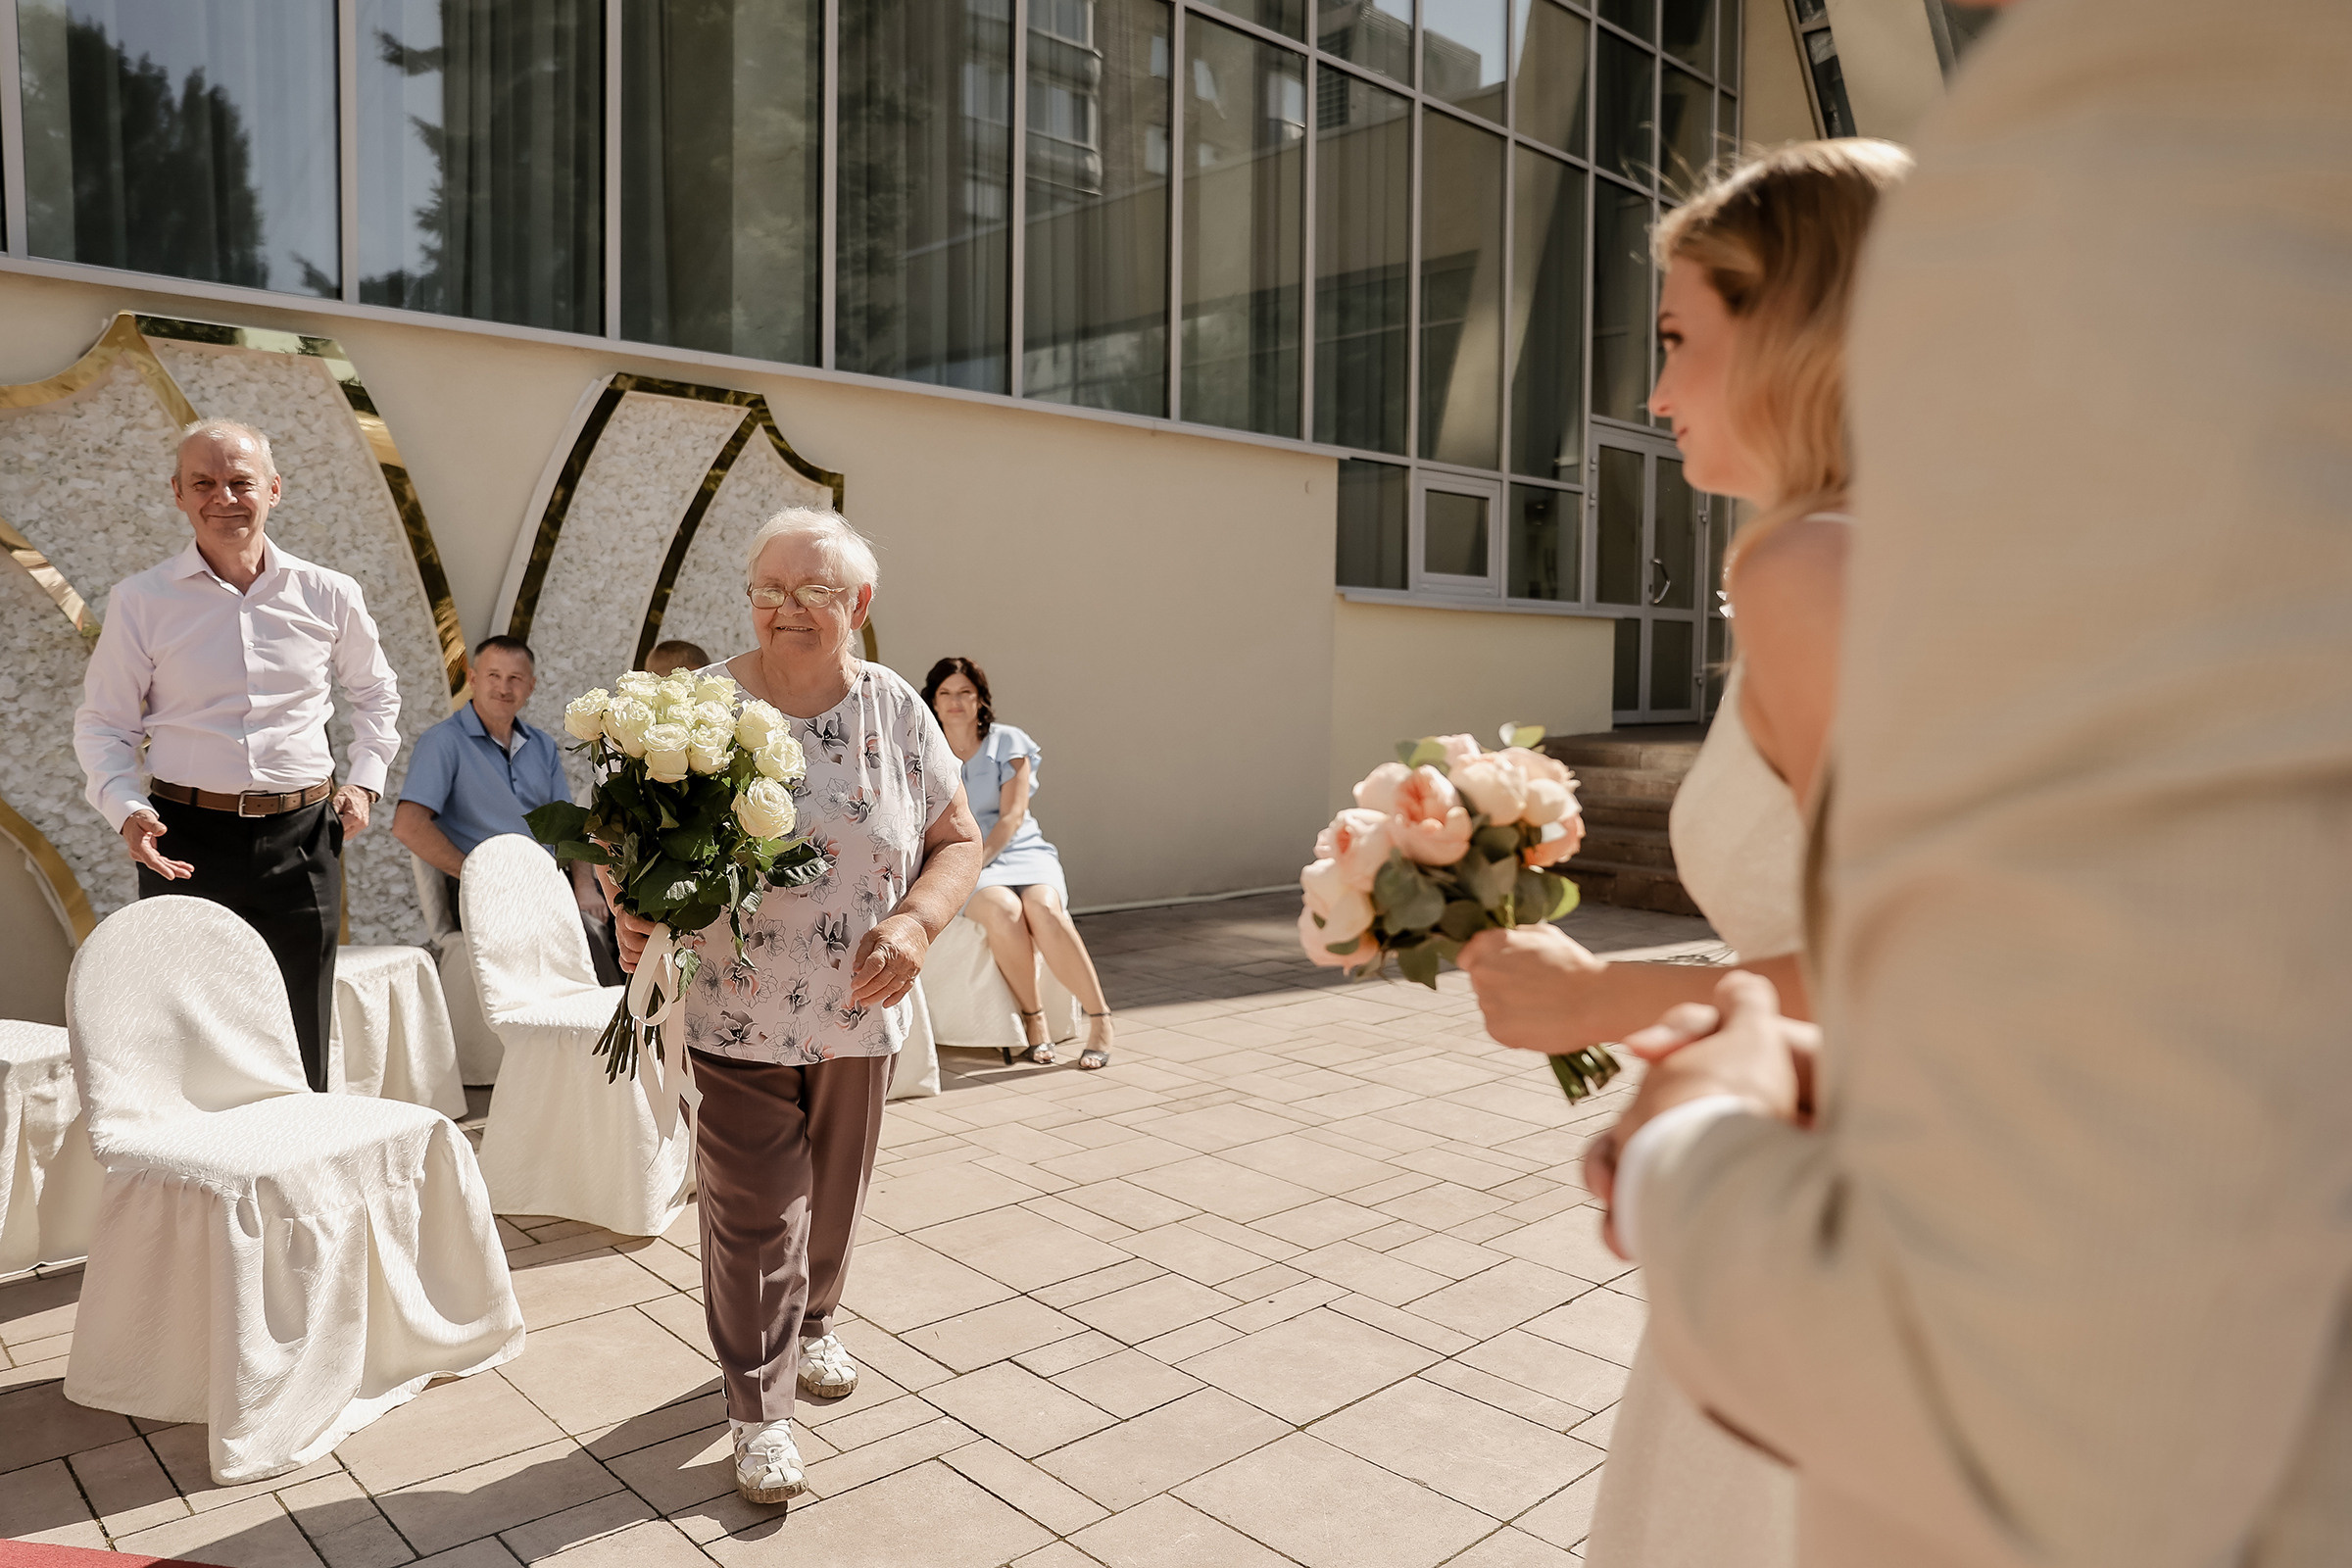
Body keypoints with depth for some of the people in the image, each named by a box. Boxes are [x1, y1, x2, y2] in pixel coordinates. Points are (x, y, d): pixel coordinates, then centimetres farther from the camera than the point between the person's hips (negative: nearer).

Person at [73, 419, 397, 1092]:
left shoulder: (329, 595, 5)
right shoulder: (140, 601, 1)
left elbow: (377, 691, 21)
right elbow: (102, 726, 5)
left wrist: (366, 779, 9)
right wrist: (125, 810, -13)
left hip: (302, 838, 1)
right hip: (185, 841, -1)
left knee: (301, 1046, 8)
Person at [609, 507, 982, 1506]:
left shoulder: (897, 712, -2)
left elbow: (957, 840, 2)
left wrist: (915, 922, -15)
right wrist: (632, 916, -23)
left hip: (859, 1013, 3)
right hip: (735, 1014, -3)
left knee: (834, 1195, 20)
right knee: (754, 1216, 2)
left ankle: (810, 1328, 48)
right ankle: (759, 1407, 21)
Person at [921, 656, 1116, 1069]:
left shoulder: (1008, 742, 7)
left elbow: (1012, 816, -3)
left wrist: (978, 858, -18)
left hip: (1021, 849, 0)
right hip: (963, 864, 0)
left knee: (1043, 907, -34)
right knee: (1003, 909, -36)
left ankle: (1100, 1019, -26)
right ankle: (1034, 1019, -20)